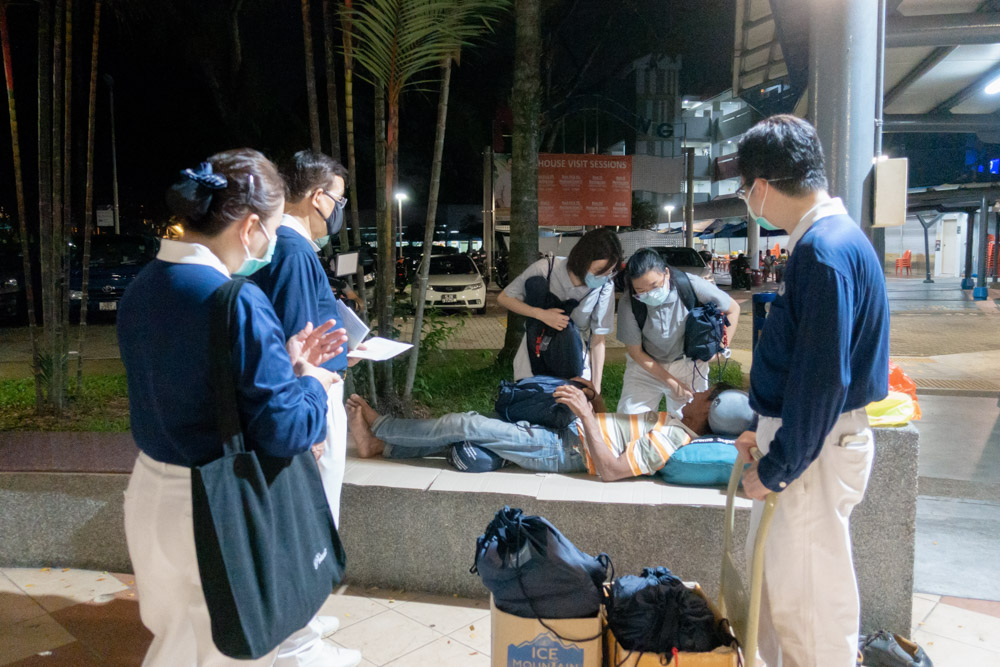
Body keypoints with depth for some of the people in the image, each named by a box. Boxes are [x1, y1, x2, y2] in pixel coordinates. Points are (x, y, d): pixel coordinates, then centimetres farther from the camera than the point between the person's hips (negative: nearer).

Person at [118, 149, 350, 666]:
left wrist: (282, 363, 7)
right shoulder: (238, 303, -24)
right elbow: (283, 432, -24)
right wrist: (311, 385, -5)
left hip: (150, 495, 7)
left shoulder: (140, 289, 1)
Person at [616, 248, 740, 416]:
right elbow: (635, 351, -11)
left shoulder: (691, 286, -23)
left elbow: (733, 309, -6)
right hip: (647, 365, 0)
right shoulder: (628, 303, -22)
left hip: (688, 364, 0)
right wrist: (671, 382, -12)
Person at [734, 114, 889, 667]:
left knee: (804, 592, 5)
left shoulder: (825, 251, -23)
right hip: (801, 433, 10)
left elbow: (822, 379, -24)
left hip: (814, 450, -10)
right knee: (770, 573, 23)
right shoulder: (831, 237, 9)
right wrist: (769, 432, 19)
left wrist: (777, 468, -16)